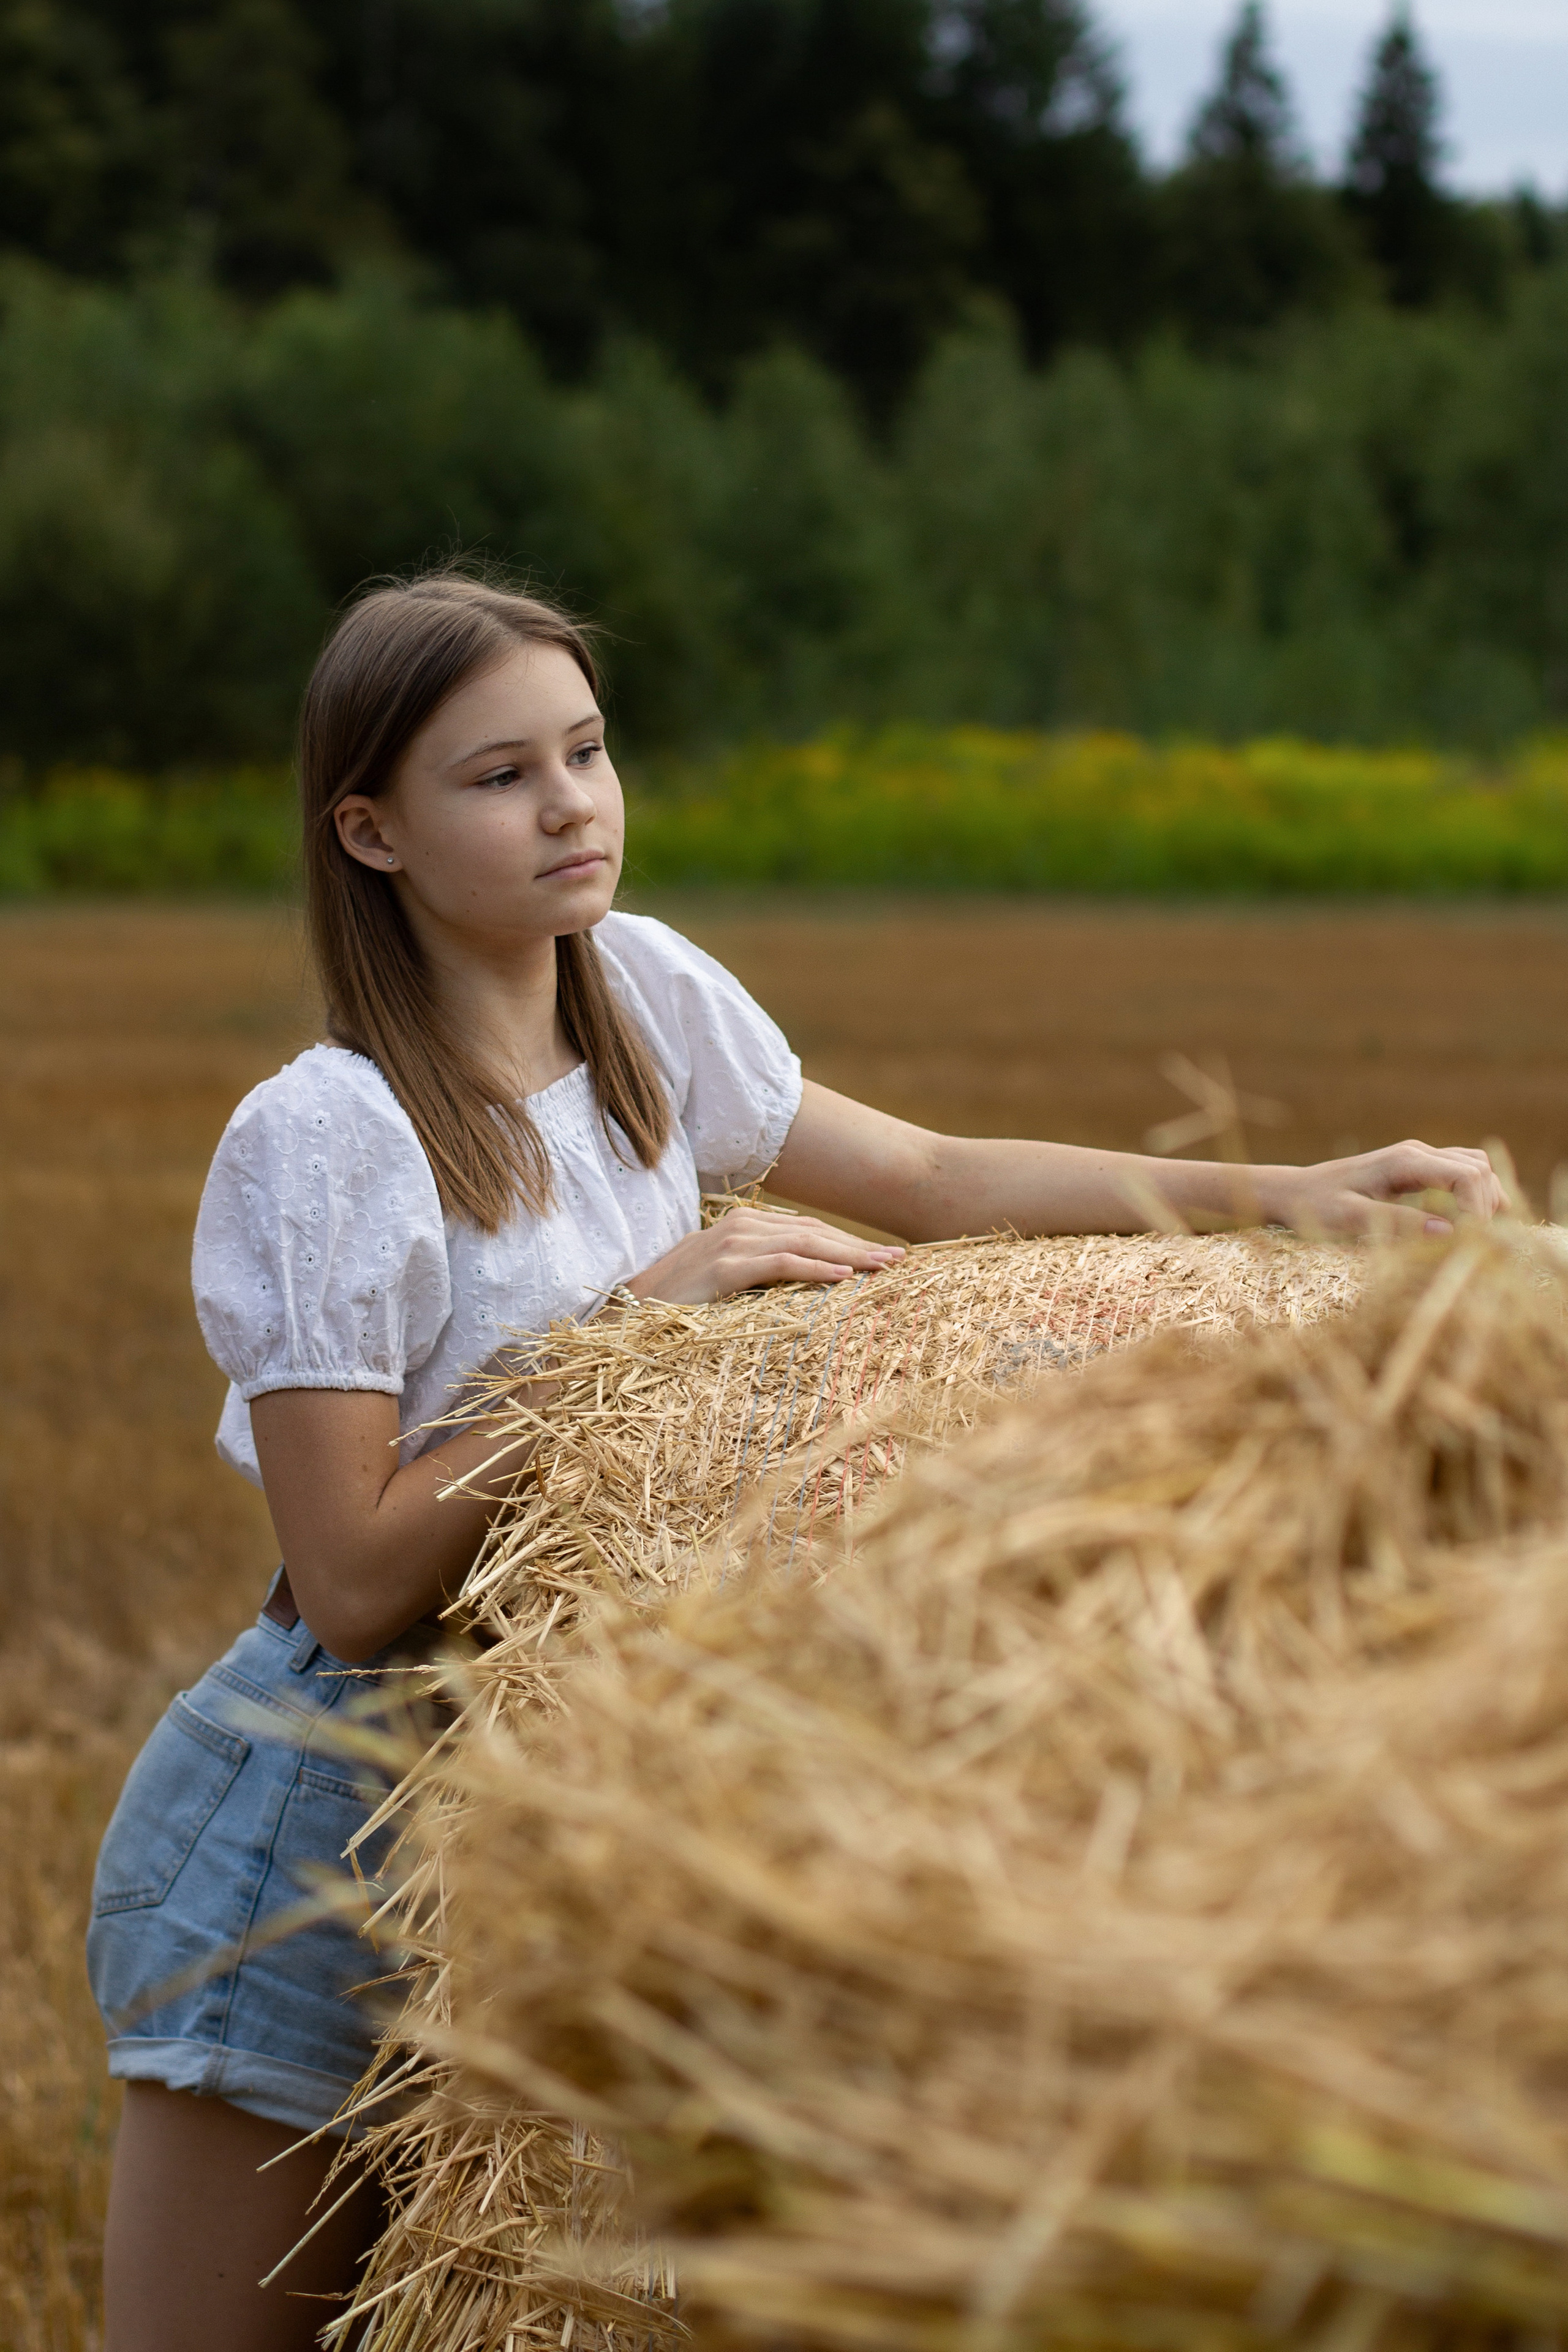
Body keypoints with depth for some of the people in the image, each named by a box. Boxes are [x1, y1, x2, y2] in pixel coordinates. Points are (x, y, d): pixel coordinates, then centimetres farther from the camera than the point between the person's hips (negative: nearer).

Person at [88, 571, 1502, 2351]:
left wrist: (1280, 1195, 1)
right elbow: (358, 1585, -22)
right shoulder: (322, 1139, -21)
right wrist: (630, 1328, -22)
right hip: (312, 1820, -6)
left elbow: (920, 1179, 9)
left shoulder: (645, 994, 0)